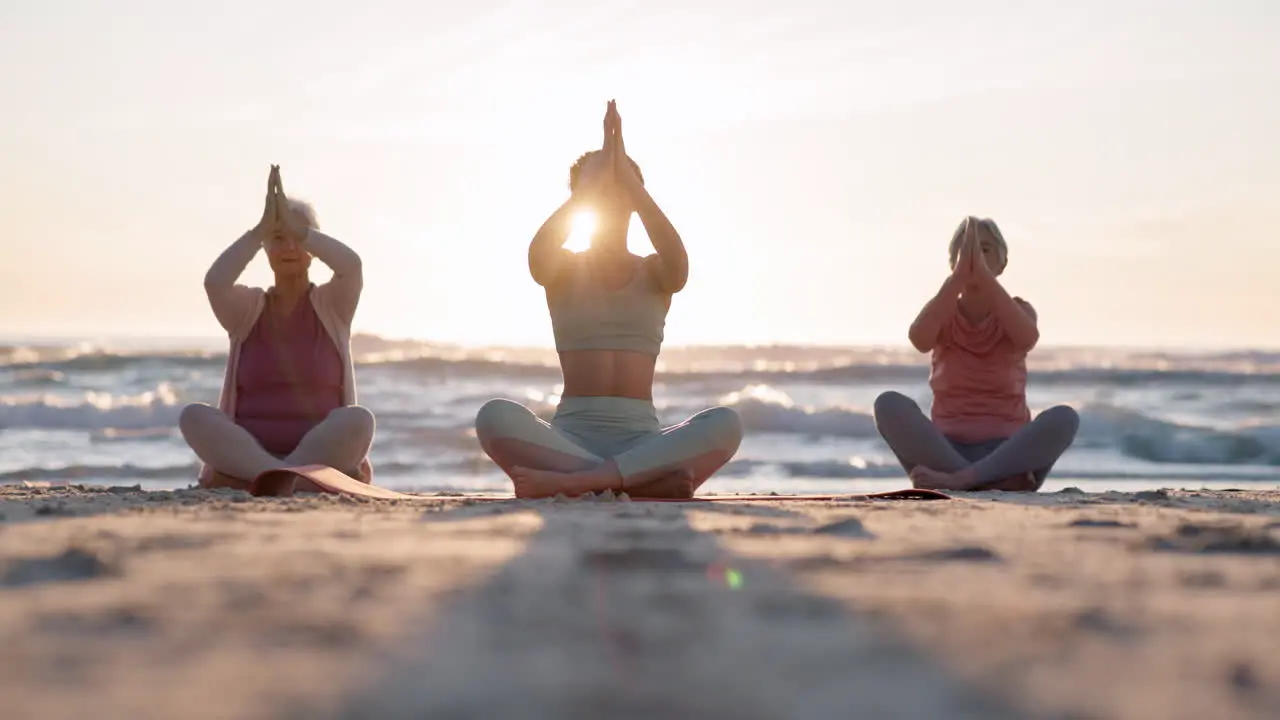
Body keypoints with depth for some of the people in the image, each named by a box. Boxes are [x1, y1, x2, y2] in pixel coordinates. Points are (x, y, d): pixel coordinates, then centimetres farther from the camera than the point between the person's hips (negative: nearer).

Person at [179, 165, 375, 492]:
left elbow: (351, 265, -15)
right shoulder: (247, 308, 10)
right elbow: (215, 282, -13)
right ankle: (307, 481, -35)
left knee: (360, 419, -32)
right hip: (247, 453, 1)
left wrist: (297, 228, -11)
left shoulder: (332, 305, 8)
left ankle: (246, 480, -30)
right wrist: (262, 227, -11)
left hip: (322, 454, -1)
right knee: (194, 416, -27)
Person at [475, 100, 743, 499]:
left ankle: (568, 480, -35)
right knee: (496, 417, -32)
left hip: (640, 440, 1)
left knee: (725, 423, -30)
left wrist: (625, 175, -15)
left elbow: (676, 259, -14)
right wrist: (595, 176, -17)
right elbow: (538, 254, -15)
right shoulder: (562, 269, 11)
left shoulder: (656, 274, 12)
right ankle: (647, 478, -34)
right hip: (570, 439, -1)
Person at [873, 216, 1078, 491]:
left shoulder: (1017, 310, 6)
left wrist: (983, 275, -24)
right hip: (945, 452, 0)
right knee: (889, 404, -27)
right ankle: (997, 481, -37)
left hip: (1007, 453, 0)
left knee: (1064, 417, -29)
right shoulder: (941, 313, 7)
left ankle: (956, 480, -36)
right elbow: (920, 340, -19)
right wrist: (958, 276, -22)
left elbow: (1026, 339, -20)